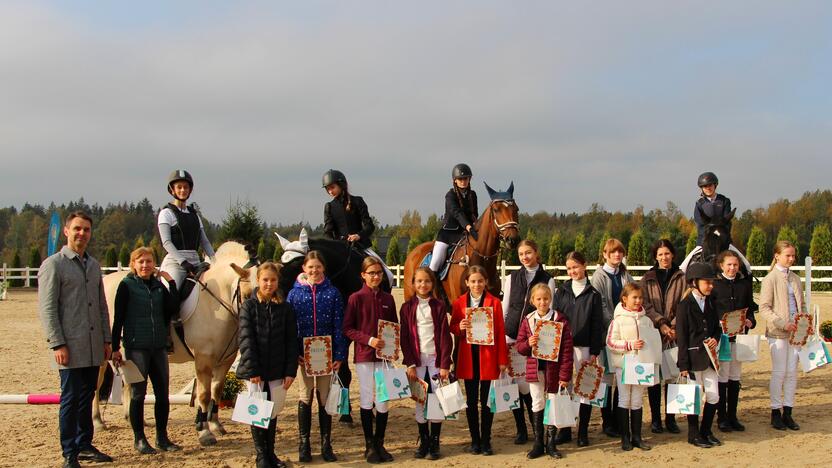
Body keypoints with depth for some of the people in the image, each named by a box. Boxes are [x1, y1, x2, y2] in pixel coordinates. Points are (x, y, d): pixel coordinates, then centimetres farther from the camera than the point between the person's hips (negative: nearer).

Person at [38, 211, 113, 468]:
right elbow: (47, 308, -11)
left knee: (87, 397, 13)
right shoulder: (53, 265, -6)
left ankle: (85, 446, 24)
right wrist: (57, 344, -16)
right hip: (71, 347, -6)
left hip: (93, 347, 6)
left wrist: (107, 339, 13)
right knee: (71, 399, -2)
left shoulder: (94, 265, 14)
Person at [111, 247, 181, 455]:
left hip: (159, 347, 5)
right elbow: (118, 319, -6)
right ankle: (139, 439, 14)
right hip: (136, 347, -5)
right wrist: (115, 348, -10)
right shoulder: (127, 286, -4)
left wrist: (171, 282, -8)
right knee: (138, 394, 3)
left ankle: (162, 437, 18)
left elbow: (172, 308, -3)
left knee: (163, 393, 7)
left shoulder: (159, 286, 9)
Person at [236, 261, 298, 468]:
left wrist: (291, 371, -6)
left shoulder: (285, 308, 3)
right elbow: (246, 340, -8)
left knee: (273, 412, 9)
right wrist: (252, 369, -16)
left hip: (277, 370, 2)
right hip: (256, 370, -2)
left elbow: (292, 342, 2)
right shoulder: (249, 306, -3)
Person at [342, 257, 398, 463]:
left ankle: (380, 444, 19)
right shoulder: (356, 298, -5)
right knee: (367, 400, 5)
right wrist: (368, 340, -19)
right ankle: (369, 446, 15)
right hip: (364, 355, -3)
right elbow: (347, 328, -6)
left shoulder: (388, 299, 6)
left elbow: (395, 326, 13)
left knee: (383, 400, 6)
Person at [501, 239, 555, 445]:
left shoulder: (547, 280, 3)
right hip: (512, 337, 2)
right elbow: (504, 309, 10)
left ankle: (538, 426, 10)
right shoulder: (512, 278, 9)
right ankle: (521, 430, 11)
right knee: (513, 383, 2)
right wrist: (502, 336, 3)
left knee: (525, 382, -7)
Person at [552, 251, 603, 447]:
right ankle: (564, 430, 12)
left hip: (584, 347, -2)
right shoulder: (561, 292, 8)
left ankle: (583, 432, 10)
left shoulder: (593, 294, 3)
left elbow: (597, 325, 1)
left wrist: (595, 352, -6)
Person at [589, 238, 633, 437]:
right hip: (607, 333, -5)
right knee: (606, 378, 0)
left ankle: (619, 419, 16)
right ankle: (607, 422, 8)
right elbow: (600, 306, -10)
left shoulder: (625, 276, 13)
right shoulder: (599, 276, -4)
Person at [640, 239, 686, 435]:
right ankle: (655, 418, 9)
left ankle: (670, 418, 11)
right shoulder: (648, 279, 8)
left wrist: (674, 326, -12)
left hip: (675, 333, 0)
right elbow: (646, 305, 0)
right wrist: (661, 323, -12)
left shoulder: (680, 278, 7)